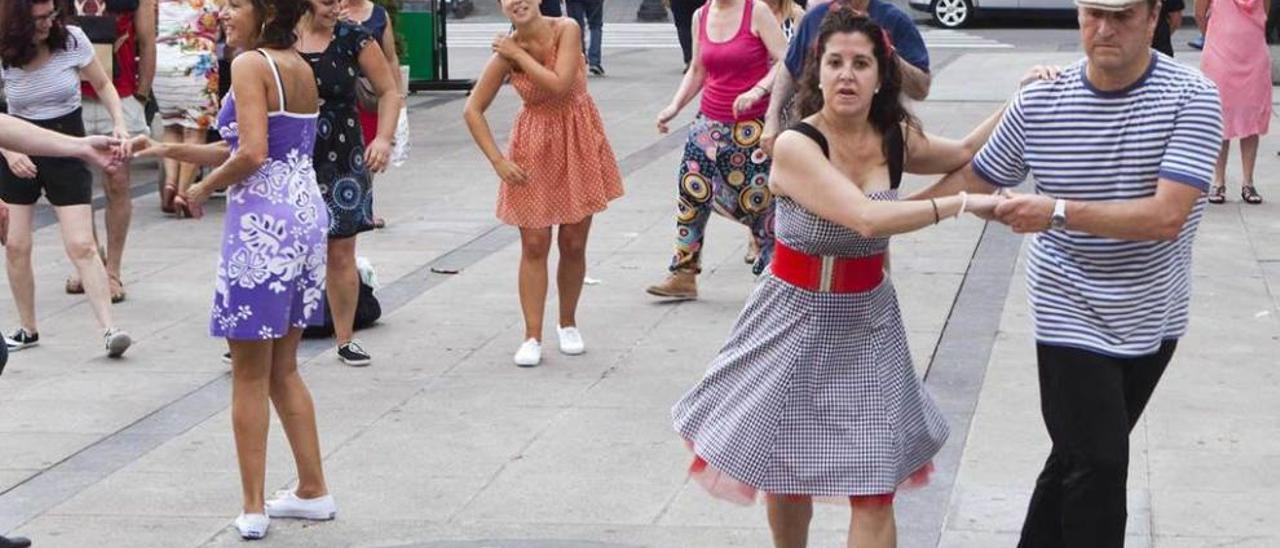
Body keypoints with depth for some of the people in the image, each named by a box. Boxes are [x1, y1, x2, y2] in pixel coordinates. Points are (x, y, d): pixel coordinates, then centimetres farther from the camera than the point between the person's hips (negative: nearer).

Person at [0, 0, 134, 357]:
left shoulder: (72, 40, -11)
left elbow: (103, 85, 3)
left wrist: (120, 123, -12)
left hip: (67, 151, -2)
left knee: (81, 246, -11)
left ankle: (109, 329, -13)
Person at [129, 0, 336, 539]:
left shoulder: (250, 65, -12)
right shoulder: (301, 67, 13)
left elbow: (251, 155, -22)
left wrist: (202, 189, -6)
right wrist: (169, 150, 13)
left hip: (261, 225, -8)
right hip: (307, 216, 8)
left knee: (250, 377, 3)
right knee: (283, 370, 19)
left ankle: (253, 509, 8)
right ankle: (313, 491, 24)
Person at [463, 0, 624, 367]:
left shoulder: (567, 30, -13)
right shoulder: (505, 54, -11)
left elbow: (559, 85, -26)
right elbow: (473, 111, -6)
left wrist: (520, 54, -19)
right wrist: (498, 161, -11)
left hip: (579, 144, 0)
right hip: (534, 148, 0)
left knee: (574, 243, 8)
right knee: (534, 245, -2)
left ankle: (568, 324, 27)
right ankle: (532, 337, 5)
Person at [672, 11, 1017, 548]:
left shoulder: (895, 138, -2)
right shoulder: (796, 146, -20)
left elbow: (964, 155, 17)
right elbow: (867, 219, -31)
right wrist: (961, 204, -29)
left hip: (867, 321, 3)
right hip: (796, 317, -3)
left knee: (874, 487, -3)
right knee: (784, 472, 14)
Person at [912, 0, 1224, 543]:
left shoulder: (1192, 97, -14)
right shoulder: (1039, 101, -7)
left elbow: (1167, 216, -24)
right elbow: (972, 181, 8)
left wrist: (1058, 212, -29)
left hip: (1152, 317, 1)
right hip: (1072, 315, -1)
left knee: (1077, 455, 16)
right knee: (1098, 463, -8)